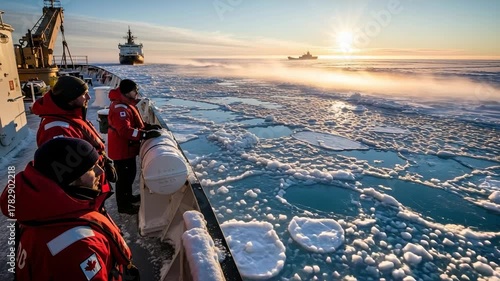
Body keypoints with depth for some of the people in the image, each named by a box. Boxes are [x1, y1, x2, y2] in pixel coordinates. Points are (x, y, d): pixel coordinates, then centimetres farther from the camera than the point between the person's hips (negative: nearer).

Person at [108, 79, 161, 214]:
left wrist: (149, 127, 4)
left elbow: (135, 123, 18)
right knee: (124, 177, 2)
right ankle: (123, 205, 17)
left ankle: (128, 196, 41)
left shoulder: (127, 104, 10)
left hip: (128, 148, 11)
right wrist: (146, 134, -39)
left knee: (130, 174, 23)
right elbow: (125, 131, -35)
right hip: (122, 149, -10)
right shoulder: (120, 108, -25)